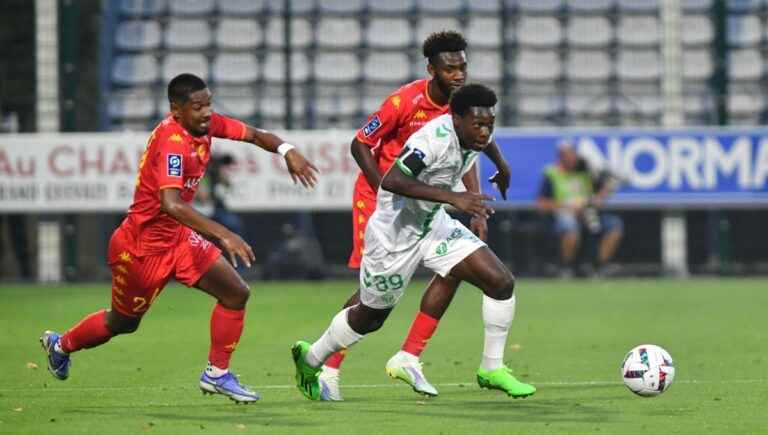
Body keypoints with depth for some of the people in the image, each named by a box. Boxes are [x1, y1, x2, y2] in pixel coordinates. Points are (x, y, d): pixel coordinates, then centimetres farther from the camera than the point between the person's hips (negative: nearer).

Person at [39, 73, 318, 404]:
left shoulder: (206, 124, -6)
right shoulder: (173, 142, -31)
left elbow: (254, 135, 6)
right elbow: (171, 204, -44)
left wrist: (287, 150, -16)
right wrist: (223, 235, -49)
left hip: (178, 238, 8)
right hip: (141, 246, -8)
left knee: (236, 293, -6)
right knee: (122, 323, 14)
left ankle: (216, 374, 8)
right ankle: (61, 344, 42)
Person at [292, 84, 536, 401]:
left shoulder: (473, 135, -6)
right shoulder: (436, 138, -32)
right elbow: (392, 181, -44)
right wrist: (453, 197, -47)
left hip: (433, 225, 7)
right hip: (394, 234, -7)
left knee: (501, 282, -9)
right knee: (370, 318, 13)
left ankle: (493, 369, 6)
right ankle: (311, 360, 40)